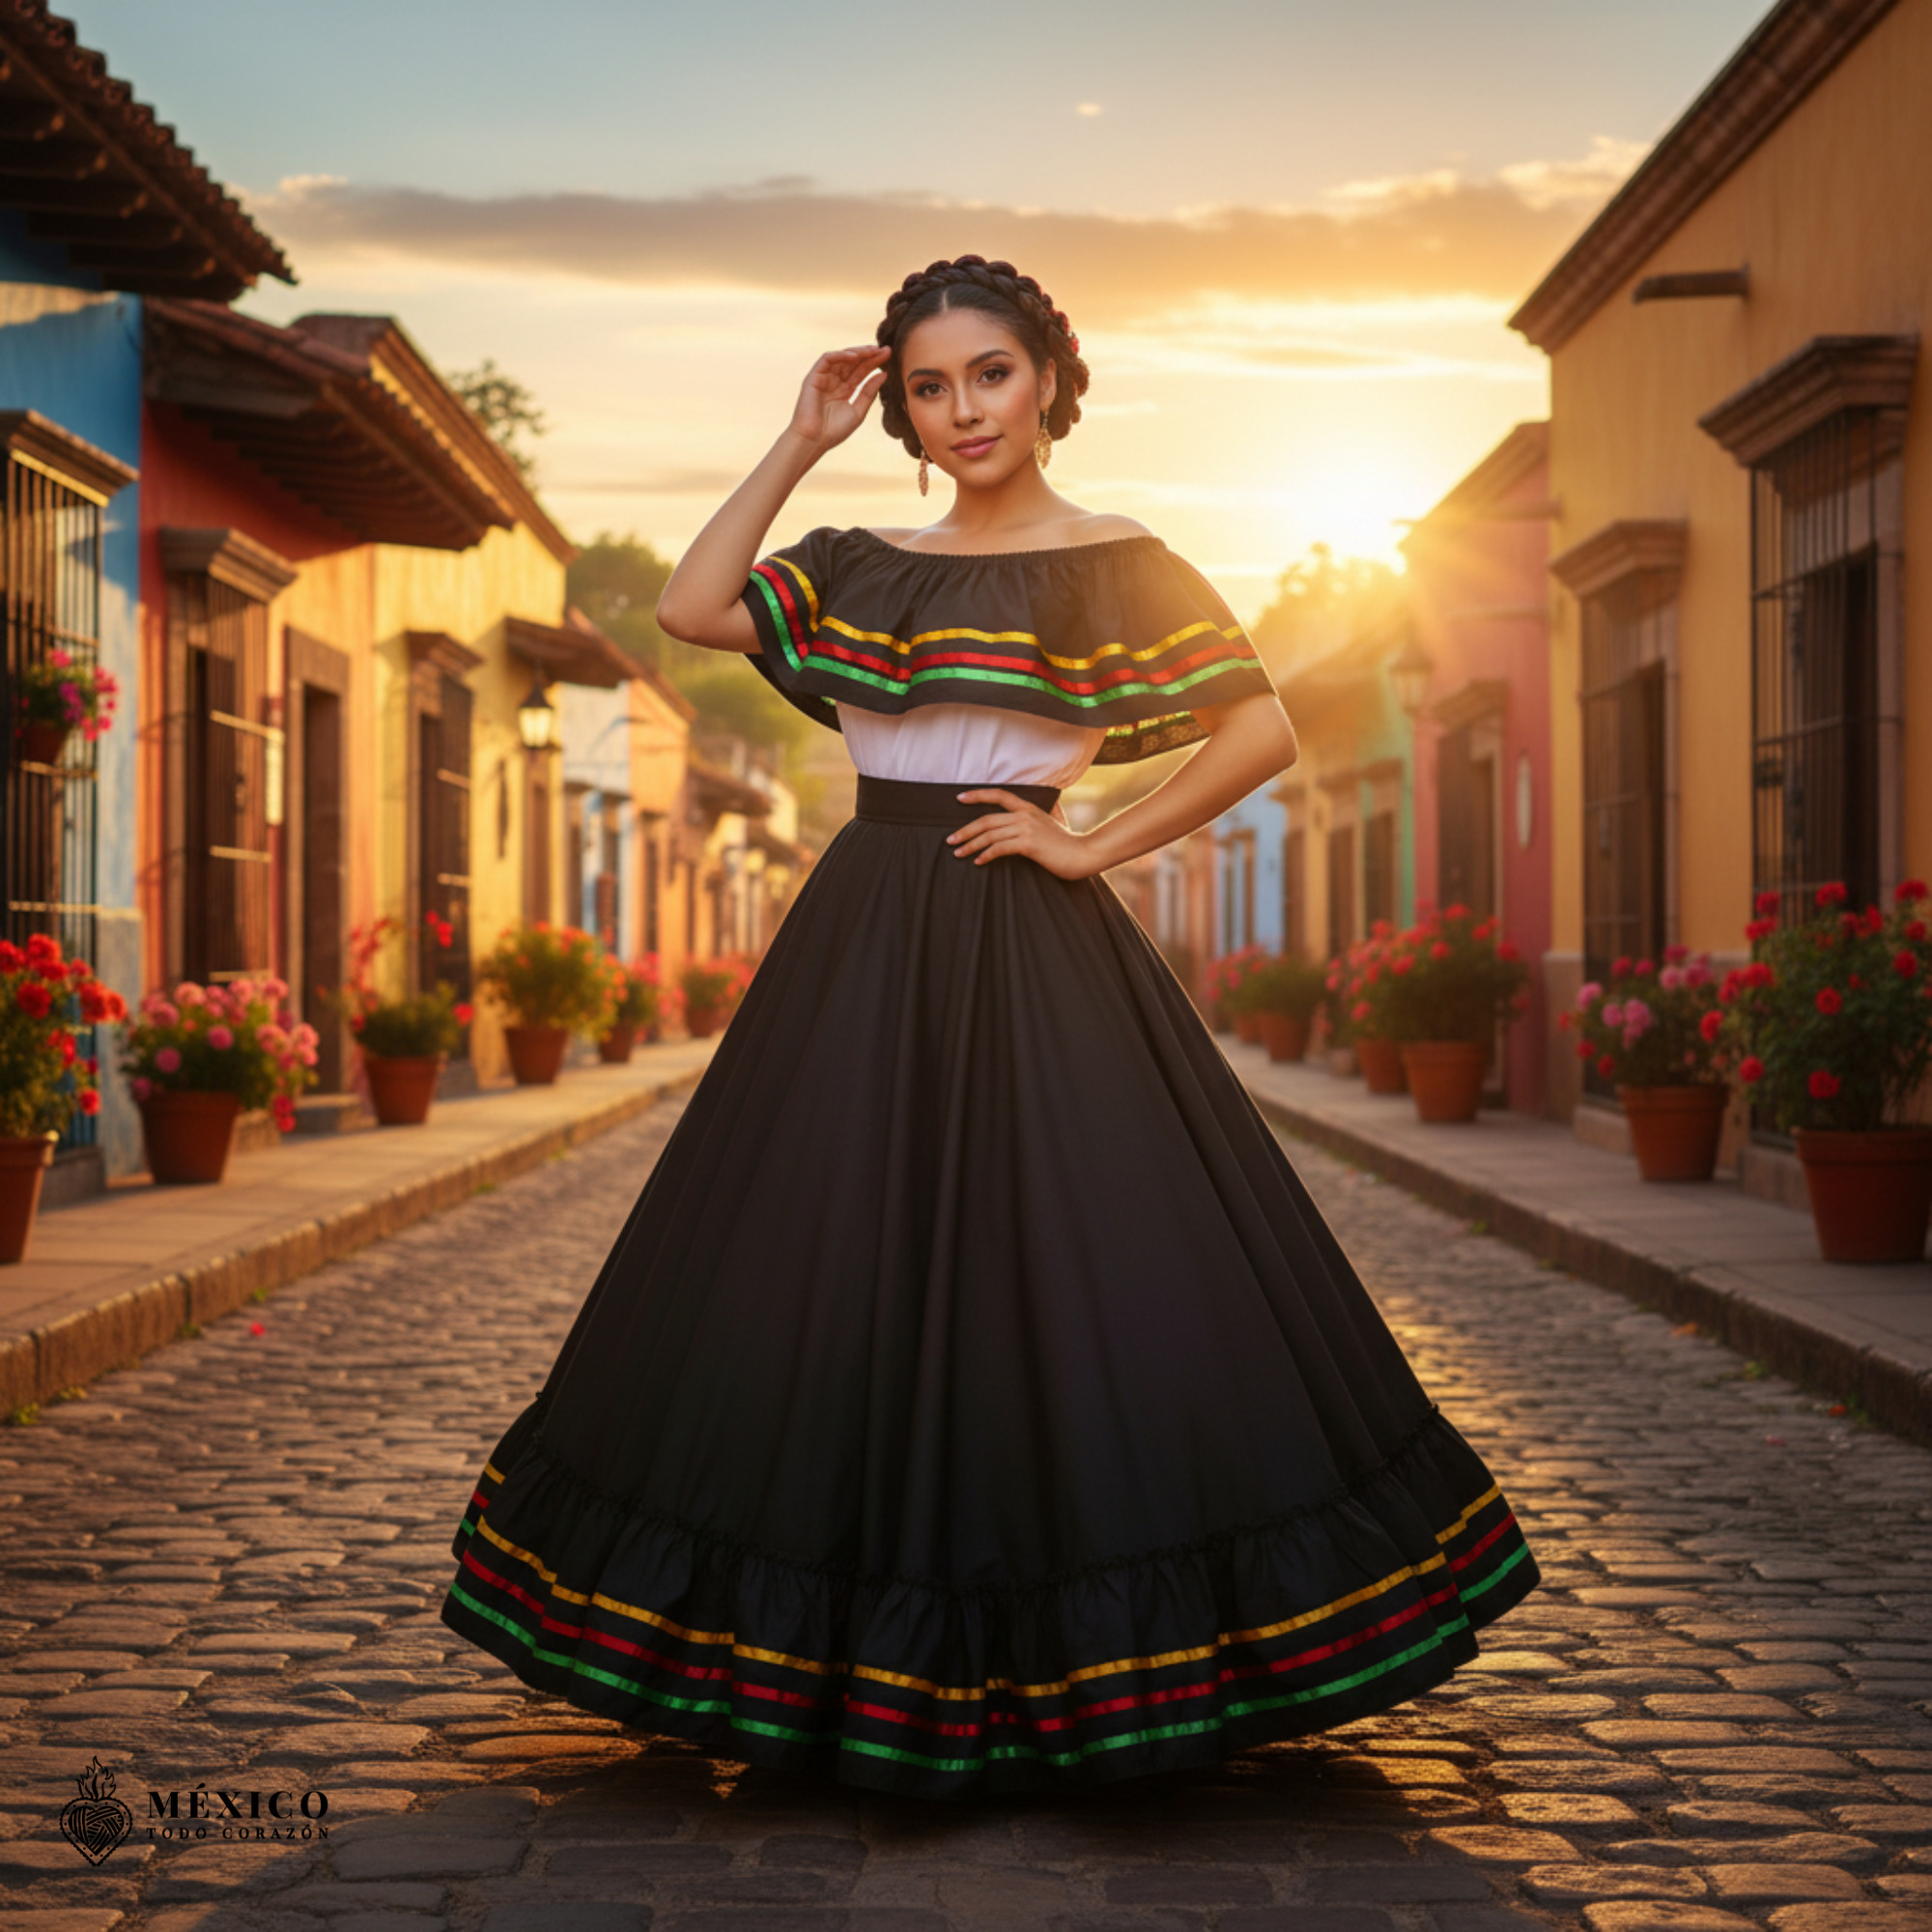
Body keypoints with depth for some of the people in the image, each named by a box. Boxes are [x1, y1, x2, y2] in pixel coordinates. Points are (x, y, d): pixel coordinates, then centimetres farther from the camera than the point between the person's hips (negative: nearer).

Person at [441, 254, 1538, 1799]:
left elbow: (1265, 732, -8)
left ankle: (1074, 1665, 6)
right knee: (841, 1289, 5)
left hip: (1029, 957, -5)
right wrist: (801, 446, 5)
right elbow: (691, 607, 4)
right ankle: (875, 1659, 16)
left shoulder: (1114, 566, -1)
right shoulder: (865, 568, 14)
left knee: (1058, 1288, -6)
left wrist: (1096, 845, -8)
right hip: (863, 947, 5)